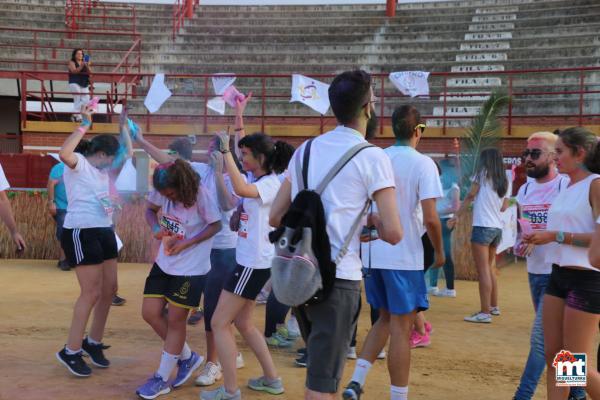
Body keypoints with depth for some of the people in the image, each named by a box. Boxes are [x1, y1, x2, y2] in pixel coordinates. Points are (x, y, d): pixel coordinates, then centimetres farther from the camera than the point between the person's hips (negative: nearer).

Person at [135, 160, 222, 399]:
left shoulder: (200, 195, -23)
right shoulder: (163, 191, -7)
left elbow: (216, 225, -16)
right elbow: (150, 209, 10)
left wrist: (186, 244, -23)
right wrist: (156, 229, -11)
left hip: (191, 267, -6)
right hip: (164, 262, 7)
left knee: (175, 320, 3)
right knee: (150, 313, 5)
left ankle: (162, 378, 19)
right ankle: (187, 357, 26)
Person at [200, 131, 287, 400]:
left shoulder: (271, 183, -18)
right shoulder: (255, 180, 10)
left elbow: (240, 189, -39)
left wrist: (225, 151, -35)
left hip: (255, 263, -10)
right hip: (249, 261, 10)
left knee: (219, 323, -5)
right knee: (242, 322, 19)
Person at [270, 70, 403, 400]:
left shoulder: (306, 149, 10)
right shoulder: (372, 157, -8)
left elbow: (276, 217, 14)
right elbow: (393, 233, -13)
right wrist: (368, 219, 7)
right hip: (338, 277, -6)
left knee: (319, 366, 25)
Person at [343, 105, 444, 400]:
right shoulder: (423, 164, -10)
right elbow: (430, 217, -15)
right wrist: (439, 251, -1)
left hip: (372, 254, 6)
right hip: (404, 257, -5)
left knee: (385, 319, 20)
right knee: (401, 326, 4)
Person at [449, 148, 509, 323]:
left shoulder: (483, 173, -1)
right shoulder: (504, 181, 14)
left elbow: (470, 196, -2)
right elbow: (504, 207, 17)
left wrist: (456, 216, 2)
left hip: (483, 226, -7)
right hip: (497, 228, 7)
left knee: (483, 270, -8)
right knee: (489, 268, 19)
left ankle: (485, 313, -10)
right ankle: (494, 307, 26)